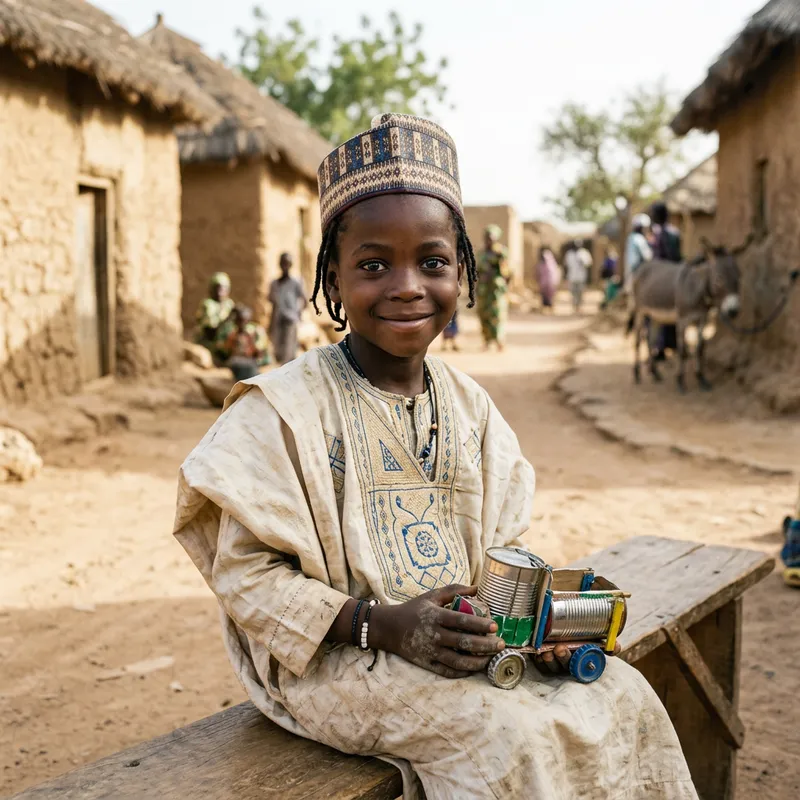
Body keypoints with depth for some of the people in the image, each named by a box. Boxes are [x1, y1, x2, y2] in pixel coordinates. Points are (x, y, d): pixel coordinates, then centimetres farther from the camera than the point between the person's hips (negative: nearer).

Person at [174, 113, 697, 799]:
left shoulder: (469, 405, 7)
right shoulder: (284, 408, -13)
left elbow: (501, 548, 12)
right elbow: (247, 574, -15)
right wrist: (383, 624, -25)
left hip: (470, 644, 6)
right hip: (340, 658, -5)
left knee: (625, 699, -7)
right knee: (507, 734, -26)